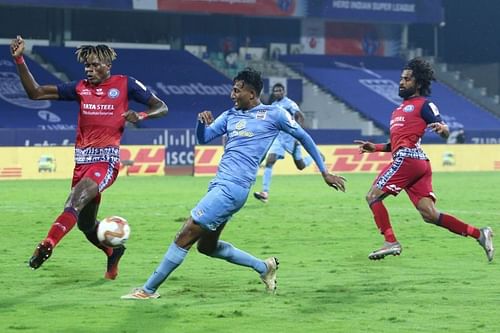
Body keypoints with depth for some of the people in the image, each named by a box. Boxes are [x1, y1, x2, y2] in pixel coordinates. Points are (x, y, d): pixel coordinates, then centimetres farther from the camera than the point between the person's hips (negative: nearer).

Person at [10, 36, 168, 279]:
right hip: (82, 160, 6)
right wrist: (19, 60, 0)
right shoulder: (80, 87, 11)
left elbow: (162, 107, 6)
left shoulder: (125, 84, 3)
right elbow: (35, 93, 9)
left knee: (76, 201, -29)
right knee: (85, 223, 14)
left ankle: (47, 245, -43)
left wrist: (140, 115, -15)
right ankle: (114, 252, 40)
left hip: (107, 160, -6)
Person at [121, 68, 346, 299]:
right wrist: (202, 122, -10)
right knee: (207, 247, 15)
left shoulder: (273, 114, 0)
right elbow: (203, 138, 14)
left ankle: (148, 290, -3)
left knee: (185, 236, -9)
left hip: (232, 188, -9)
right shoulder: (231, 115, 17)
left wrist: (325, 172, 13)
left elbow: (303, 137, 10)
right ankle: (264, 267, 27)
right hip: (220, 185, 9)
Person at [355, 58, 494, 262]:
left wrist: (441, 128, -29)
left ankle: (391, 242, -11)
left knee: (373, 196, -6)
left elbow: (445, 133, -7)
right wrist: (375, 148, 24)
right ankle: (479, 234, -2)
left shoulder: (424, 104, 2)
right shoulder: (401, 108, 29)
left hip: (408, 159, -9)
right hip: (406, 159, 9)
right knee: (430, 215, -1)